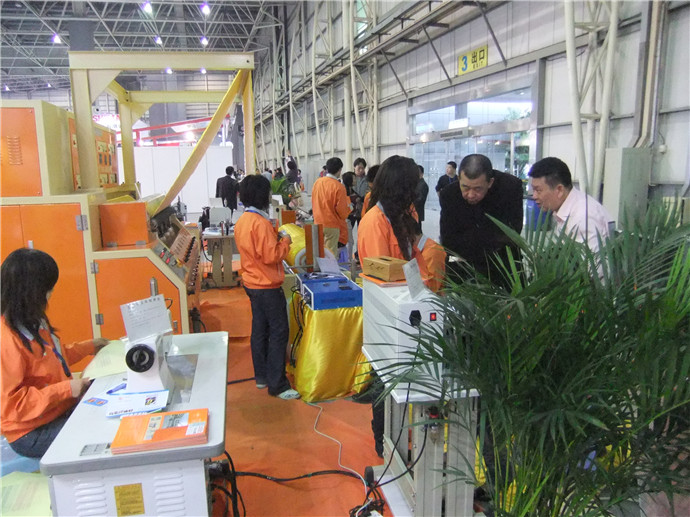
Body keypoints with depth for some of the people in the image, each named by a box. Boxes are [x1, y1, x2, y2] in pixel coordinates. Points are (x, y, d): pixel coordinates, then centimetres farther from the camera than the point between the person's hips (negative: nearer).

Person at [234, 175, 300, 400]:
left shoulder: (242, 221, 8)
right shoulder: (260, 222, -21)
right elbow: (271, 256, -24)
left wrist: (275, 239, 10)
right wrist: (285, 242, -9)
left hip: (252, 283, 10)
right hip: (267, 286, -10)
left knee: (259, 329, 16)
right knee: (279, 332, -4)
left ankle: (261, 376, 26)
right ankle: (277, 385, 1)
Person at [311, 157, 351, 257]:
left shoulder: (317, 182, 3)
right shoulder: (339, 187, -16)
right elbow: (342, 210, -13)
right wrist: (348, 206, 7)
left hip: (317, 223, 6)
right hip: (332, 225, -6)